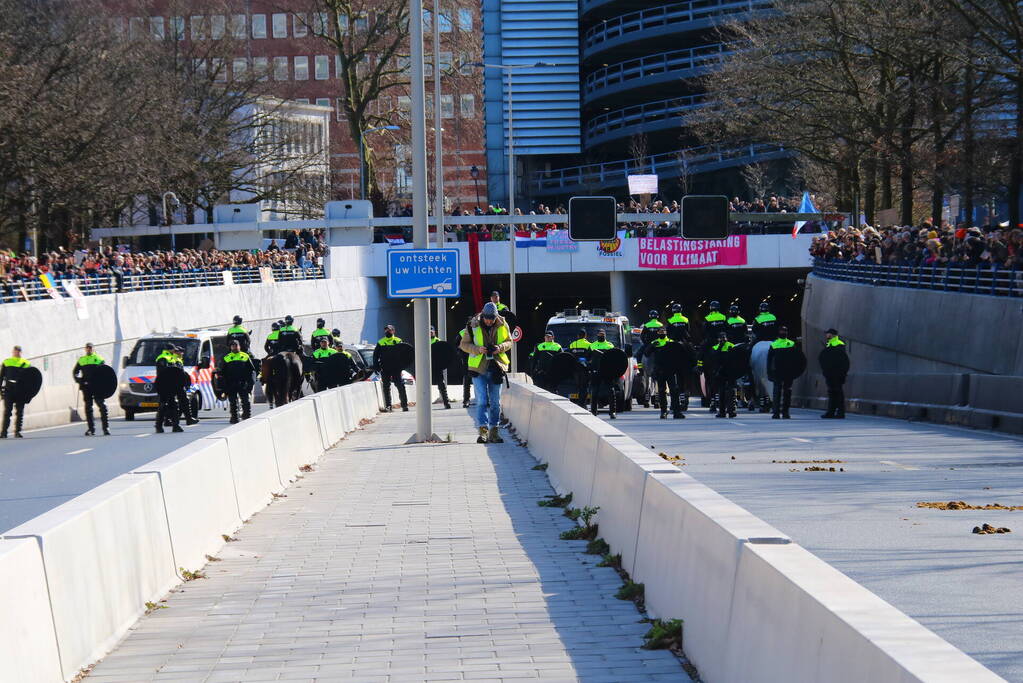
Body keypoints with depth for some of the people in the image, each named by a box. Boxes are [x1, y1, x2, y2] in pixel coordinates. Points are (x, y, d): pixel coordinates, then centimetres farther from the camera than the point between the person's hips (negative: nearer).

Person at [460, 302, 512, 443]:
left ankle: (493, 431, 14)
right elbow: (464, 344, 1)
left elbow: (509, 341, 12)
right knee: (482, 401, -9)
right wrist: (477, 349, -16)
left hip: (496, 368, 2)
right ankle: (483, 430, -8)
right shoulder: (473, 326, -5)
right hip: (479, 368, -2)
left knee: (495, 402, 7)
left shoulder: (502, 325, 1)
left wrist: (500, 347, -10)